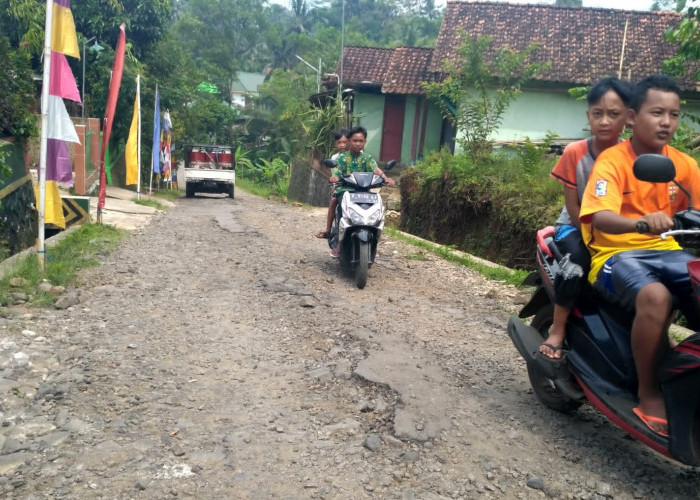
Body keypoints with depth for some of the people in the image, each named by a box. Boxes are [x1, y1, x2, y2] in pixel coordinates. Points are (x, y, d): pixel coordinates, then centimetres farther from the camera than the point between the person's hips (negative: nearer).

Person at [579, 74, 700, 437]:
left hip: (666, 251, 6)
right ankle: (648, 394, -17)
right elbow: (599, 218, -26)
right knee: (655, 296, -35)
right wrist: (641, 222, -46)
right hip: (616, 253, -5)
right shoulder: (611, 161, -11)